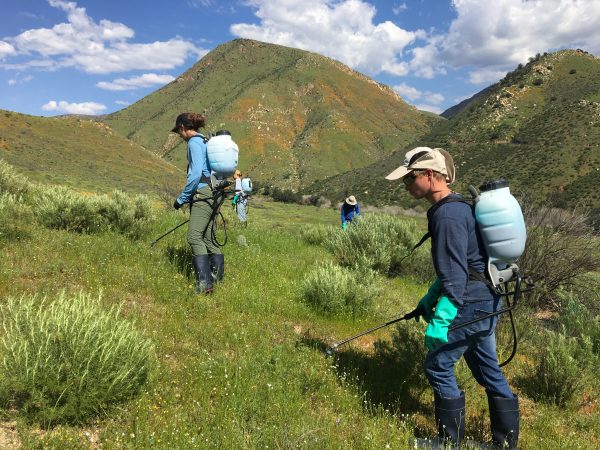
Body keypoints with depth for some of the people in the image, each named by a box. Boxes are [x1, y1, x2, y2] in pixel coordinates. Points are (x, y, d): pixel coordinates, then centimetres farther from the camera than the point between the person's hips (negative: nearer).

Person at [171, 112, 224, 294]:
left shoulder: (194, 142, -7)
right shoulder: (205, 141, 21)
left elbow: (196, 173, -18)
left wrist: (182, 198, -10)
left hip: (203, 193, -10)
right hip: (212, 193, 10)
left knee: (194, 237, -16)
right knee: (208, 238, 11)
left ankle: (204, 283, -21)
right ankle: (218, 279, 15)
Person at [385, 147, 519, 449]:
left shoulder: (448, 215, -21)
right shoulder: (457, 207, 12)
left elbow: (455, 275, -25)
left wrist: (439, 321, -24)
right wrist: (430, 297, 23)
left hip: (471, 305, -10)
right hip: (485, 301, 10)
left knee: (438, 366, 2)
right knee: (487, 370, 18)